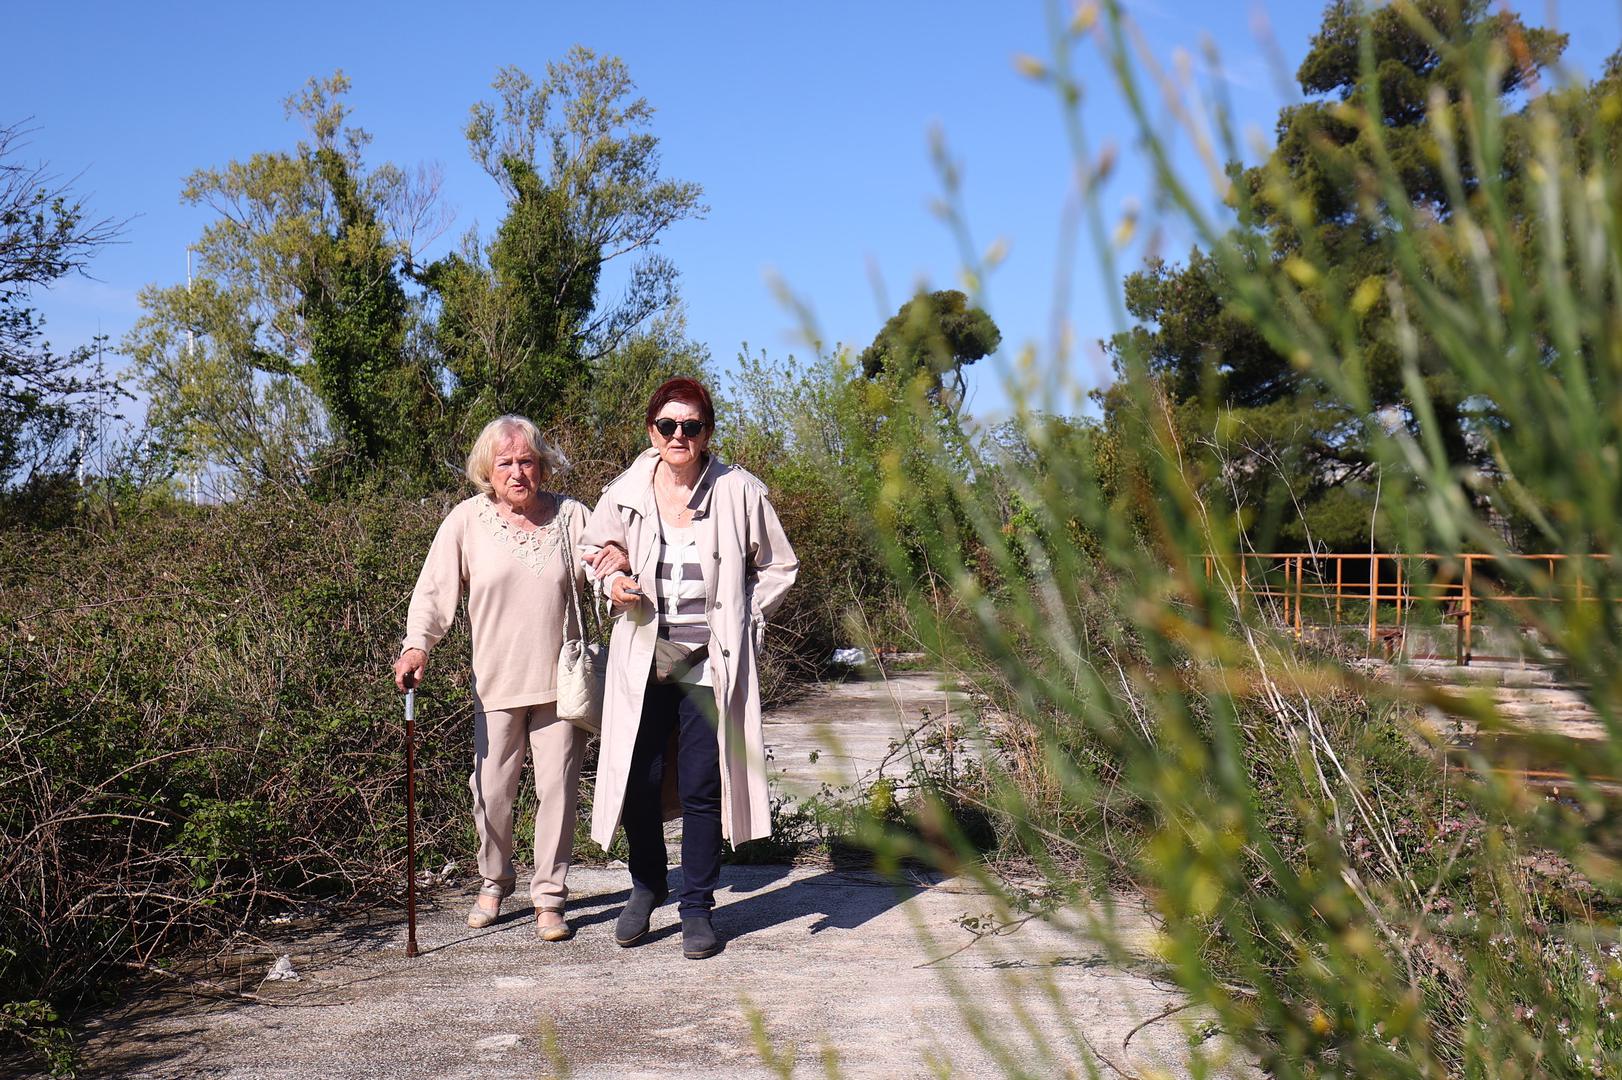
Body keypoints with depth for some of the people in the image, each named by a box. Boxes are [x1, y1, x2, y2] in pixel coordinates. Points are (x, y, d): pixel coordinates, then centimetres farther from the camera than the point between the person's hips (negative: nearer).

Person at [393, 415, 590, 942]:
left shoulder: (572, 517, 3)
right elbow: (434, 588, -2)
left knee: (558, 788, 3)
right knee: (492, 789, 5)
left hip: (562, 680, 0)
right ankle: (494, 883, 28)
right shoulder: (467, 521, 0)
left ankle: (549, 896, 16)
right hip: (497, 681, 0)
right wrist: (416, 646, -15)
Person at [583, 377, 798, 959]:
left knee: (702, 787, 2)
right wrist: (612, 582, -1)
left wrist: (741, 619, -2)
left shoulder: (739, 493, -4)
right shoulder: (625, 494, 1)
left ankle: (698, 907, 18)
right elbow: (596, 552, 20)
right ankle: (646, 885, 30)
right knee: (639, 781, 4)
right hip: (643, 662, 2)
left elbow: (778, 568, 8)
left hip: (711, 665, -2)